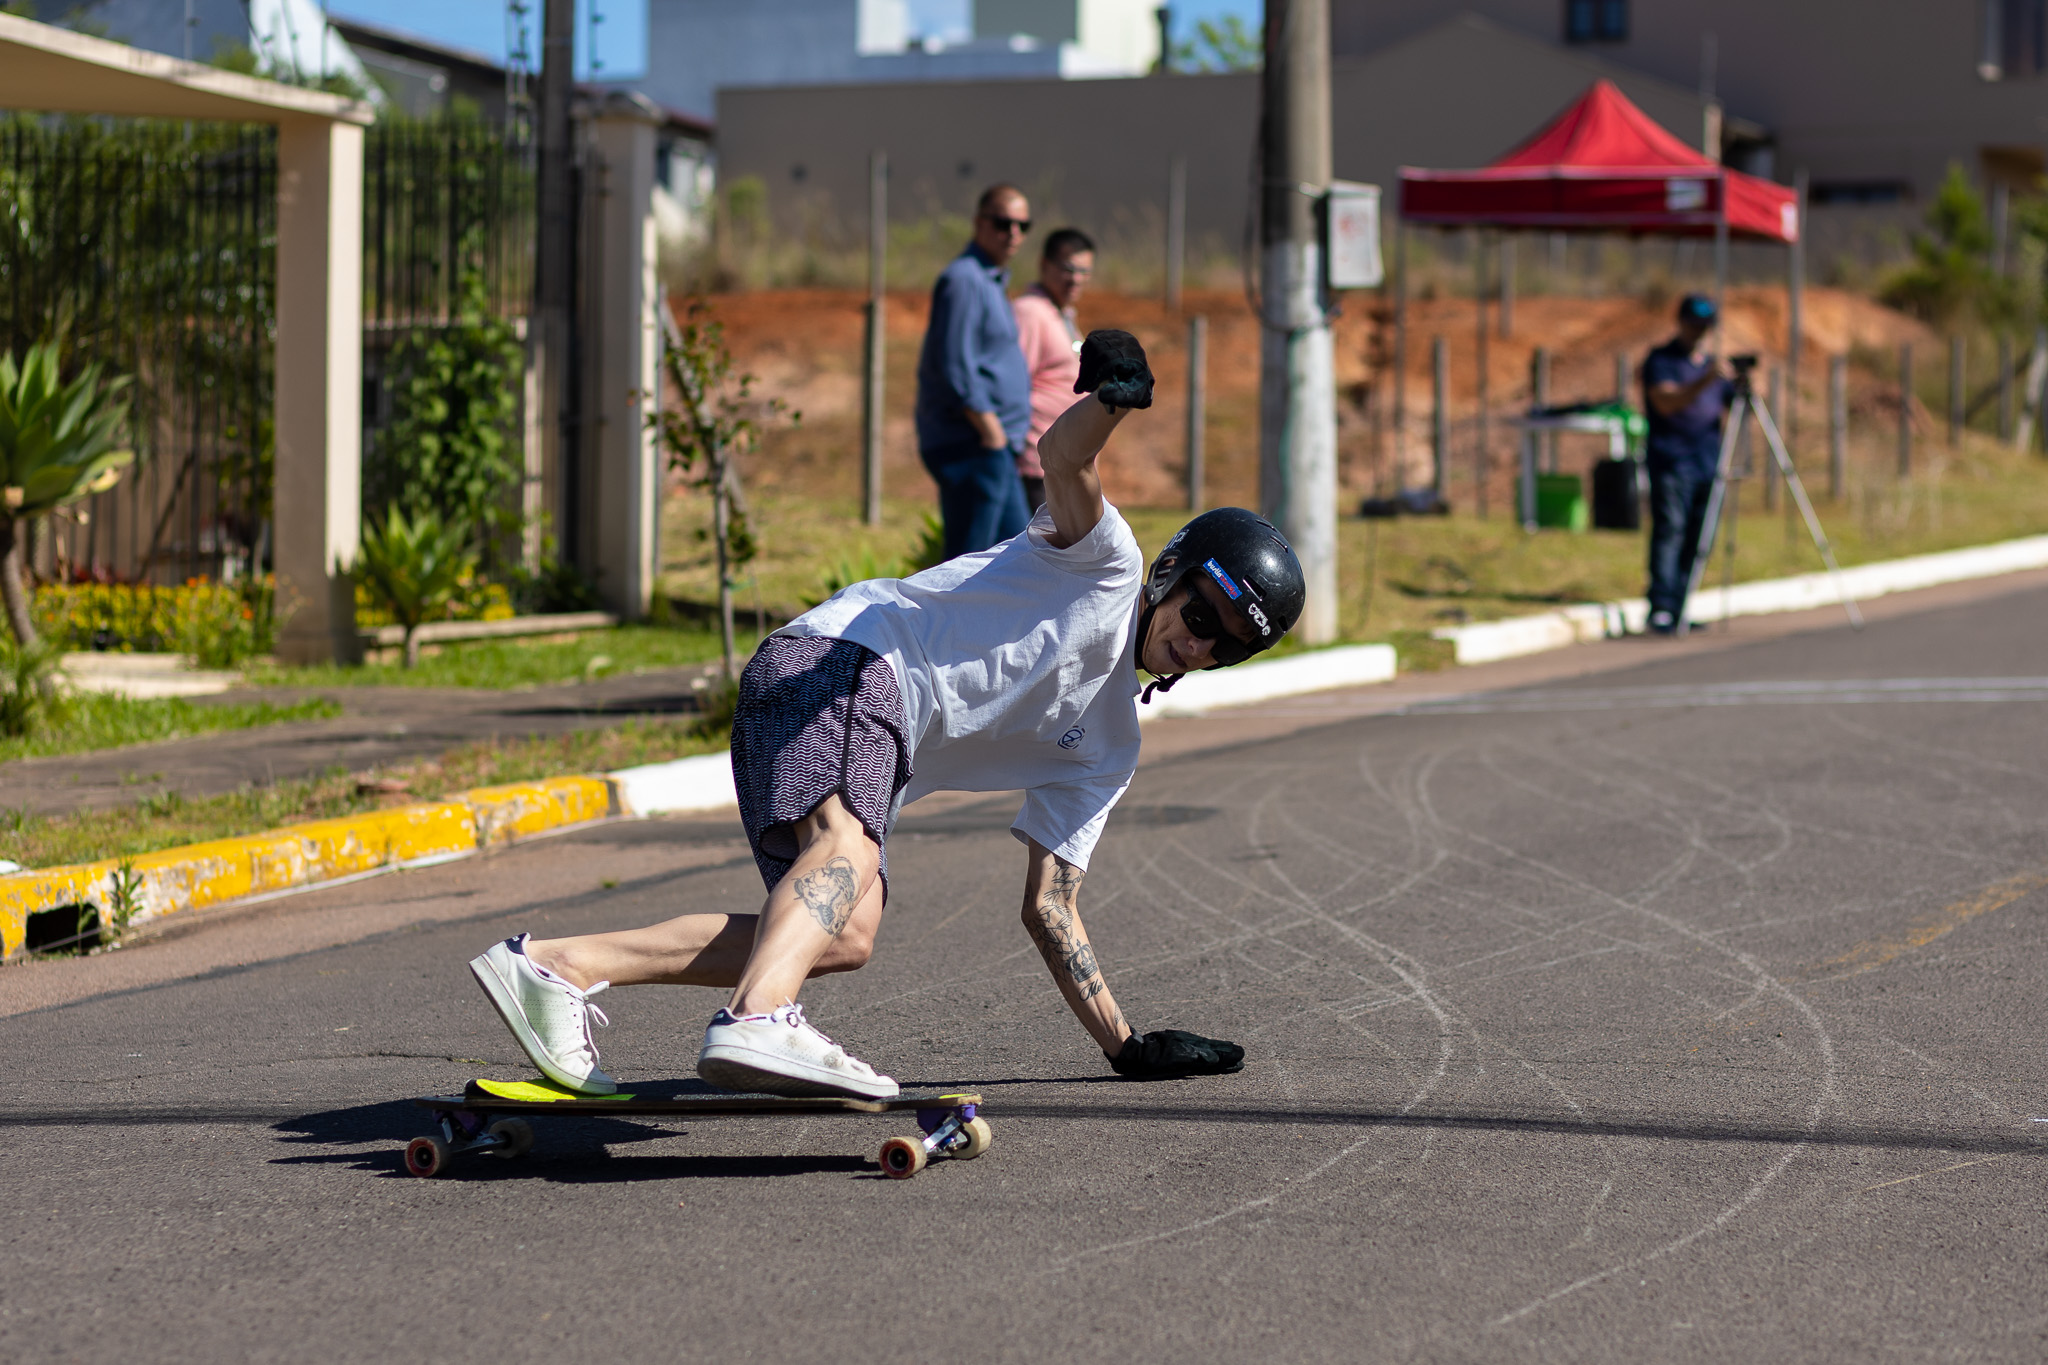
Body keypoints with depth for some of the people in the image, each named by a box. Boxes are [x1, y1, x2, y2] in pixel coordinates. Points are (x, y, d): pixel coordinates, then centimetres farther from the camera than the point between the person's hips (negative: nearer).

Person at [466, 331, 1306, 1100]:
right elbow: (1063, 458, -13)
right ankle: (758, 1021, -63)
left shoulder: (1105, 749, 25)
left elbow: (1049, 908, 23)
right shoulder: (1106, 562, 7)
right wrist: (1111, 399, -36)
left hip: (874, 752, 8)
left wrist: (1126, 1045, 17)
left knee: (845, 934, -14)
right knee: (847, 847, -35)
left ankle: (556, 966, -16)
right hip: (843, 655, -8)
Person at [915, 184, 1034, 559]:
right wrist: (991, 431, -18)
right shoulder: (963, 280, -14)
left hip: (994, 449, 11)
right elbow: (954, 369, -20)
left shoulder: (992, 281, 19)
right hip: (973, 448, -11)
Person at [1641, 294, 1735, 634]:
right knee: (1668, 530, -15)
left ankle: (1680, 609, 5)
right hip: (1670, 461, -6)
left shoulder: (1713, 365, 20)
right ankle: (1661, 609, -19)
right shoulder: (1661, 360, 1)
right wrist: (1704, 382, -28)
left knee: (1698, 540, 2)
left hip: (1708, 462, 6)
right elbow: (1666, 402, -16)